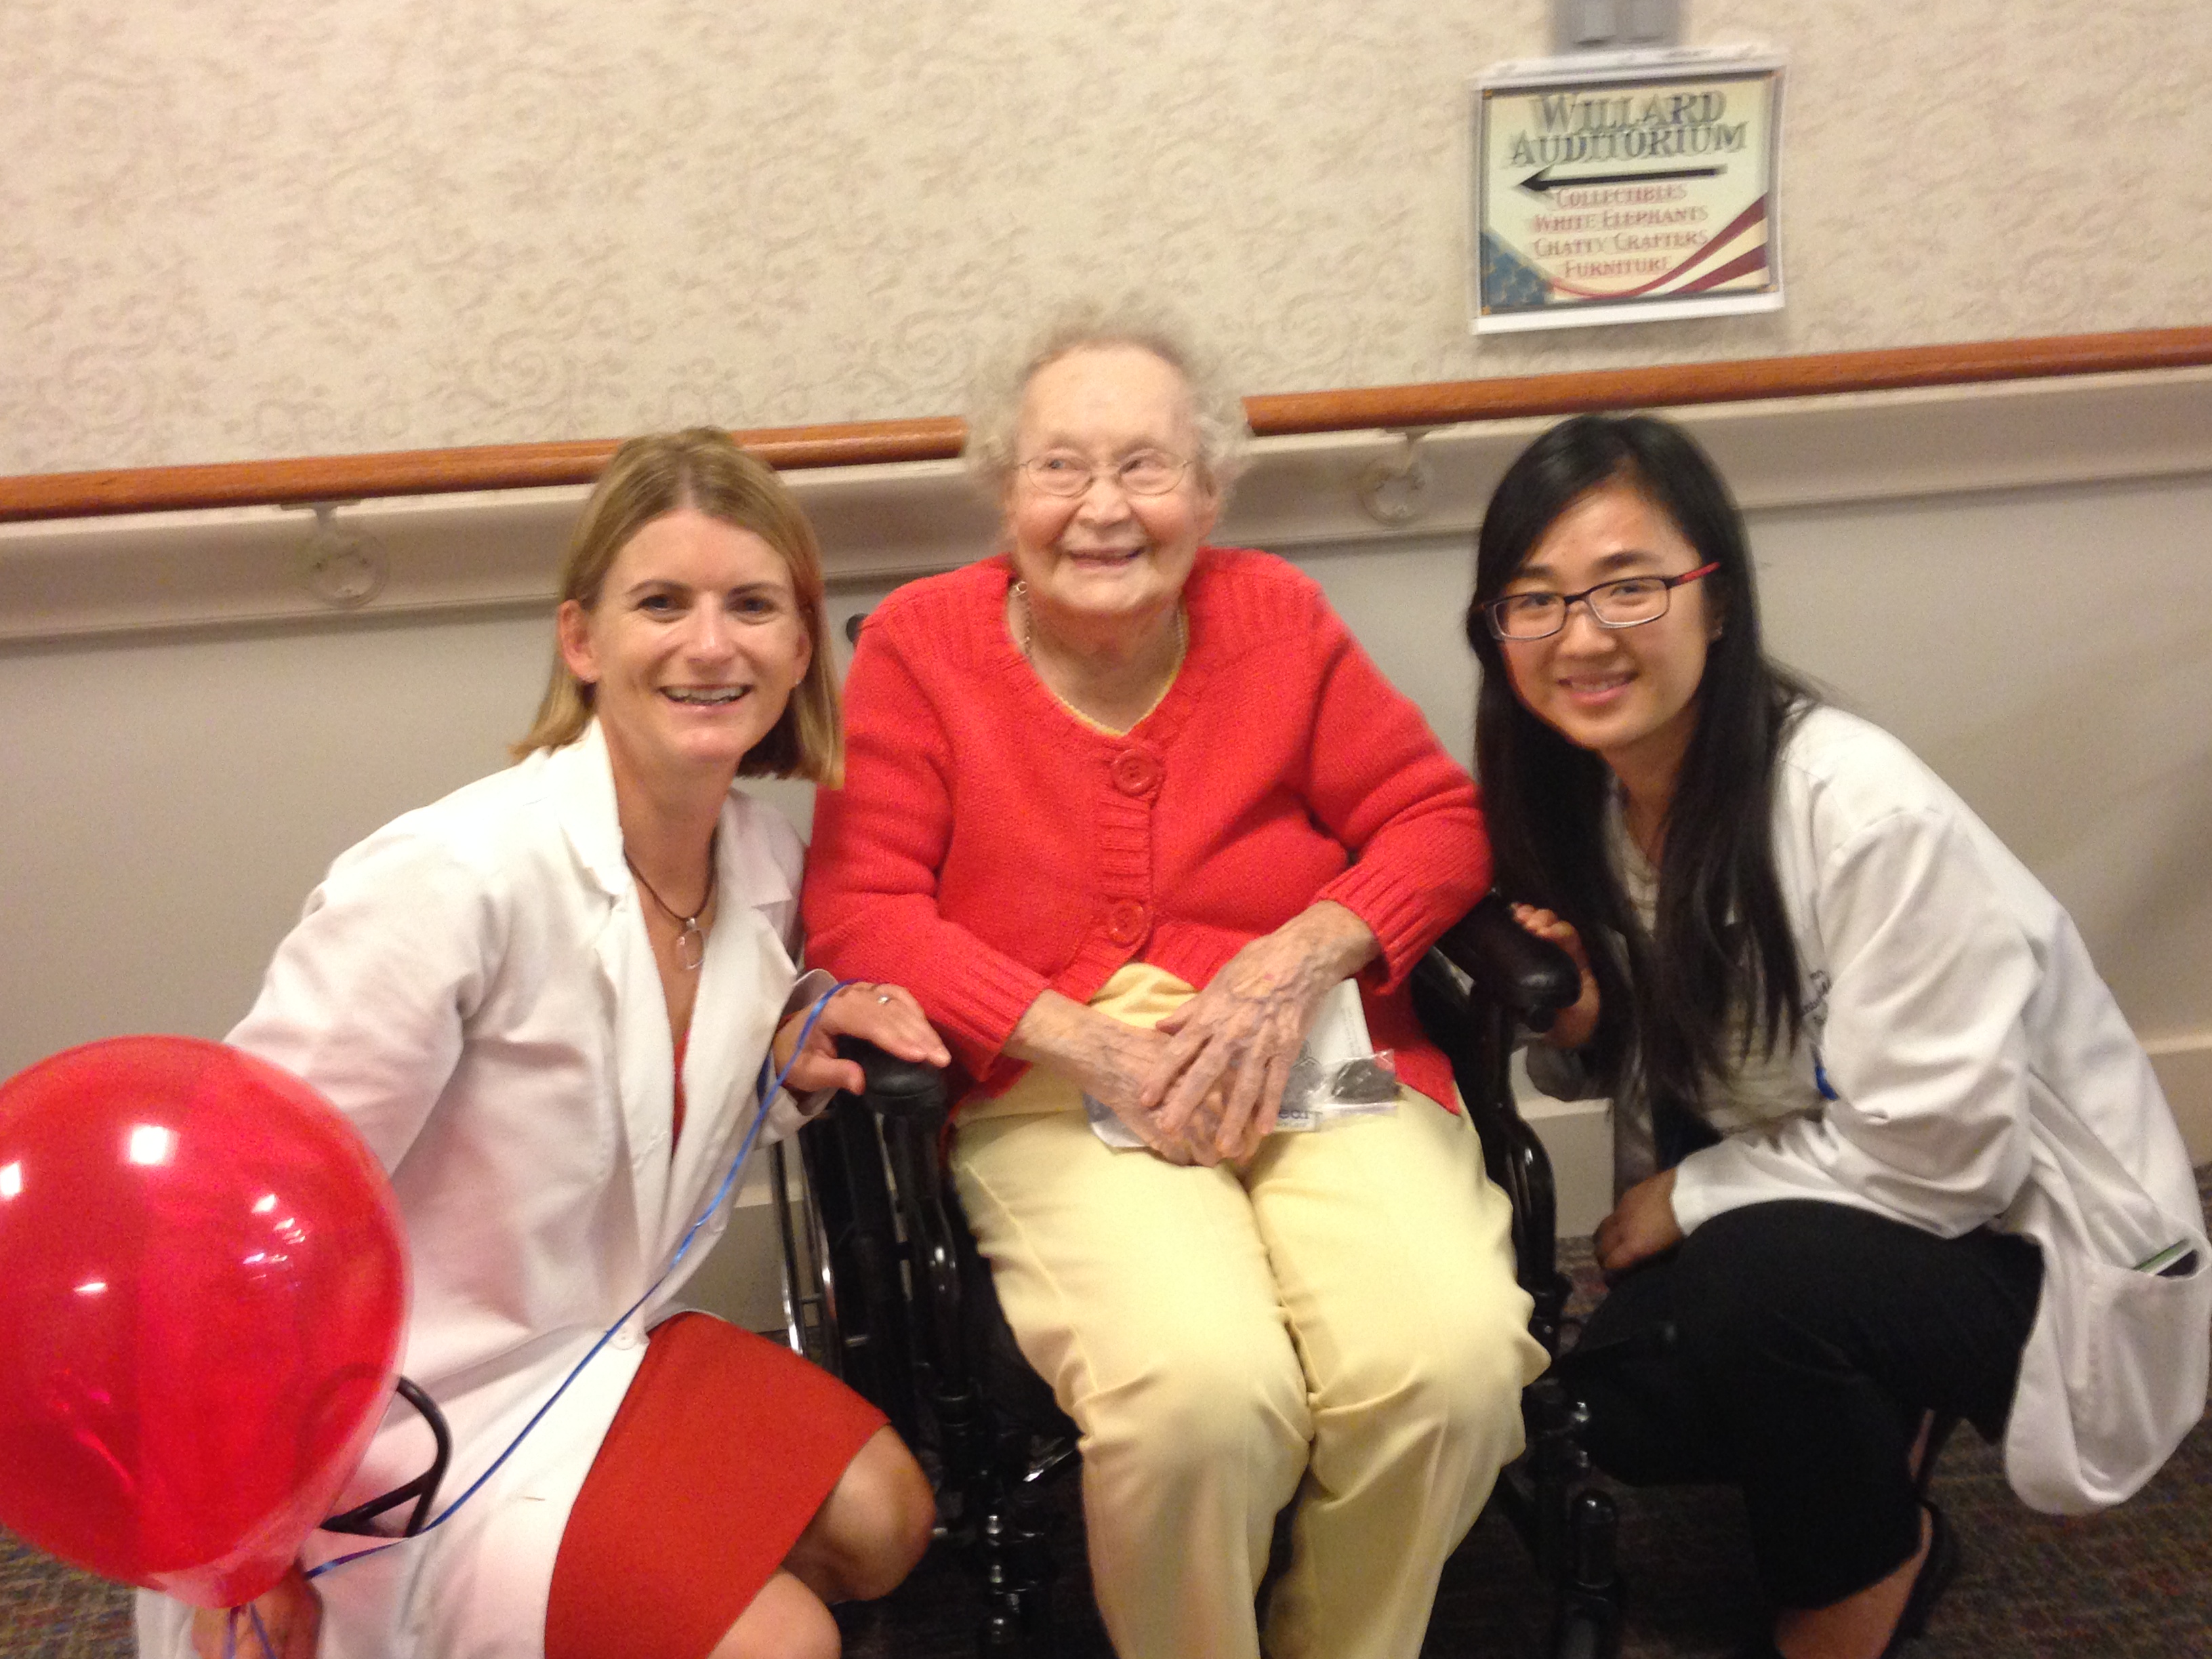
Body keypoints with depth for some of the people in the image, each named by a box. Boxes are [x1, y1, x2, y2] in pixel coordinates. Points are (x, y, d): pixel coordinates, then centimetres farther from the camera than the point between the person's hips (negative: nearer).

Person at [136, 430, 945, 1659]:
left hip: (590, 1350, 7)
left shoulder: (765, 856, -5)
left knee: (883, 1520, -1)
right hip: (400, 1428, -7)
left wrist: (800, 1034, -8)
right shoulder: (455, 877, -28)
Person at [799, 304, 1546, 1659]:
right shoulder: (921, 644, 3)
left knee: (1452, 1357, -24)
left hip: (1316, 1065, 3)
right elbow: (858, 912, -4)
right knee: (1201, 1383, -30)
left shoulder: (1276, 615, 9)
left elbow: (1439, 820, 9)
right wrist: (1091, 1045, -14)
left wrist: (1304, 955, -11)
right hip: (1053, 1094, -2)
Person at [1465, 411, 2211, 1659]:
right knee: (1621, 1401, -12)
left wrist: (1691, 1197, -14)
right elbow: (1641, 1070, 6)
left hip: (2027, 1232, -6)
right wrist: (1575, 1029, -17)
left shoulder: (1865, 812, -29)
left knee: (1753, 1279, -32)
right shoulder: (1579, 797, -7)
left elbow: (1937, 1152, -24)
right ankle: (1875, 1481, 18)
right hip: (1798, 1210, 7)